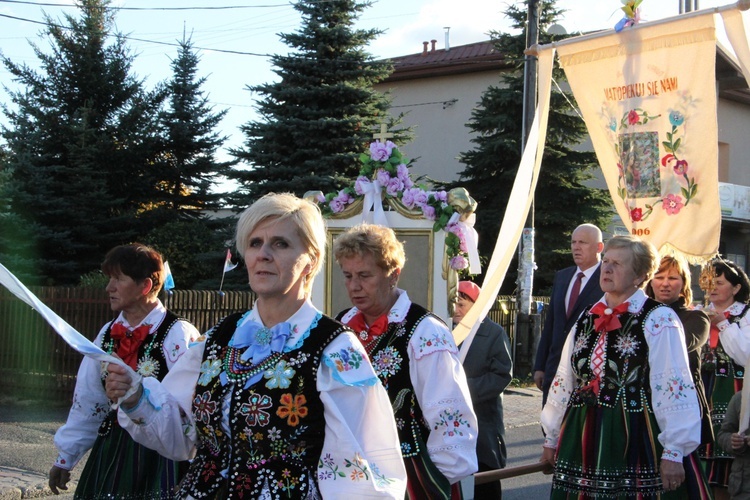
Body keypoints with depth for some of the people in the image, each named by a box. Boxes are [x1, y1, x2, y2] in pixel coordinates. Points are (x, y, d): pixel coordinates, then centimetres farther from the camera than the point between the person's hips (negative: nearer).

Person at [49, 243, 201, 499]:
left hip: (157, 458, -6)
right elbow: (88, 401, 13)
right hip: (111, 451, 6)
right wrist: (66, 457, 15)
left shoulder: (179, 336, -14)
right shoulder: (108, 334, 7)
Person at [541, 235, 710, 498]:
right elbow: (564, 381, 17)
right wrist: (551, 438, 21)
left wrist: (674, 452, -15)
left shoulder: (659, 321, -8)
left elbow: (674, 387, -12)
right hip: (582, 441, 6)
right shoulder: (587, 320, 12)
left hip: (636, 441, -6)